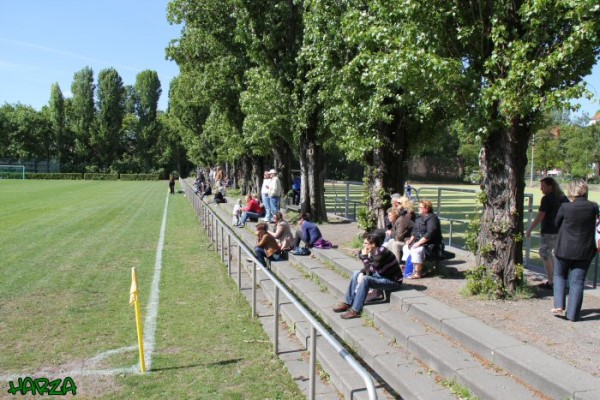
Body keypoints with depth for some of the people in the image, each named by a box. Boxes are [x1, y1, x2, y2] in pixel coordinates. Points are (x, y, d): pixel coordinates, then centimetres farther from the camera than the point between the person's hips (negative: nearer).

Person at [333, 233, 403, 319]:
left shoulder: (381, 253, -27)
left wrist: (364, 256, -25)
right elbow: (369, 267, 10)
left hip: (393, 281, -10)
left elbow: (370, 270, -29)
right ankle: (347, 303, 9)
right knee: (356, 274, 7)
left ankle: (355, 311, -21)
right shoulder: (373, 252, 0)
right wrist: (361, 273, -9)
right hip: (382, 275, 10)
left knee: (365, 280, -29)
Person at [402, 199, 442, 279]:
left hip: (430, 244, -10)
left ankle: (417, 273, -23)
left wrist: (418, 243, -25)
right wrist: (411, 240, 0)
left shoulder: (432, 218, -17)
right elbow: (415, 231, 17)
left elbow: (430, 234, -26)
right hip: (420, 241, 10)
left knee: (415, 250, -29)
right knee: (406, 247, 5)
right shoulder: (419, 218, 13)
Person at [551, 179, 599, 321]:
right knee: (577, 282, 9)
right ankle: (572, 314, 13)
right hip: (585, 251, 2)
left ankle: (559, 305, 10)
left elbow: (557, 223, 1)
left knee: (559, 275, 20)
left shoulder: (565, 207, -15)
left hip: (565, 249, -2)